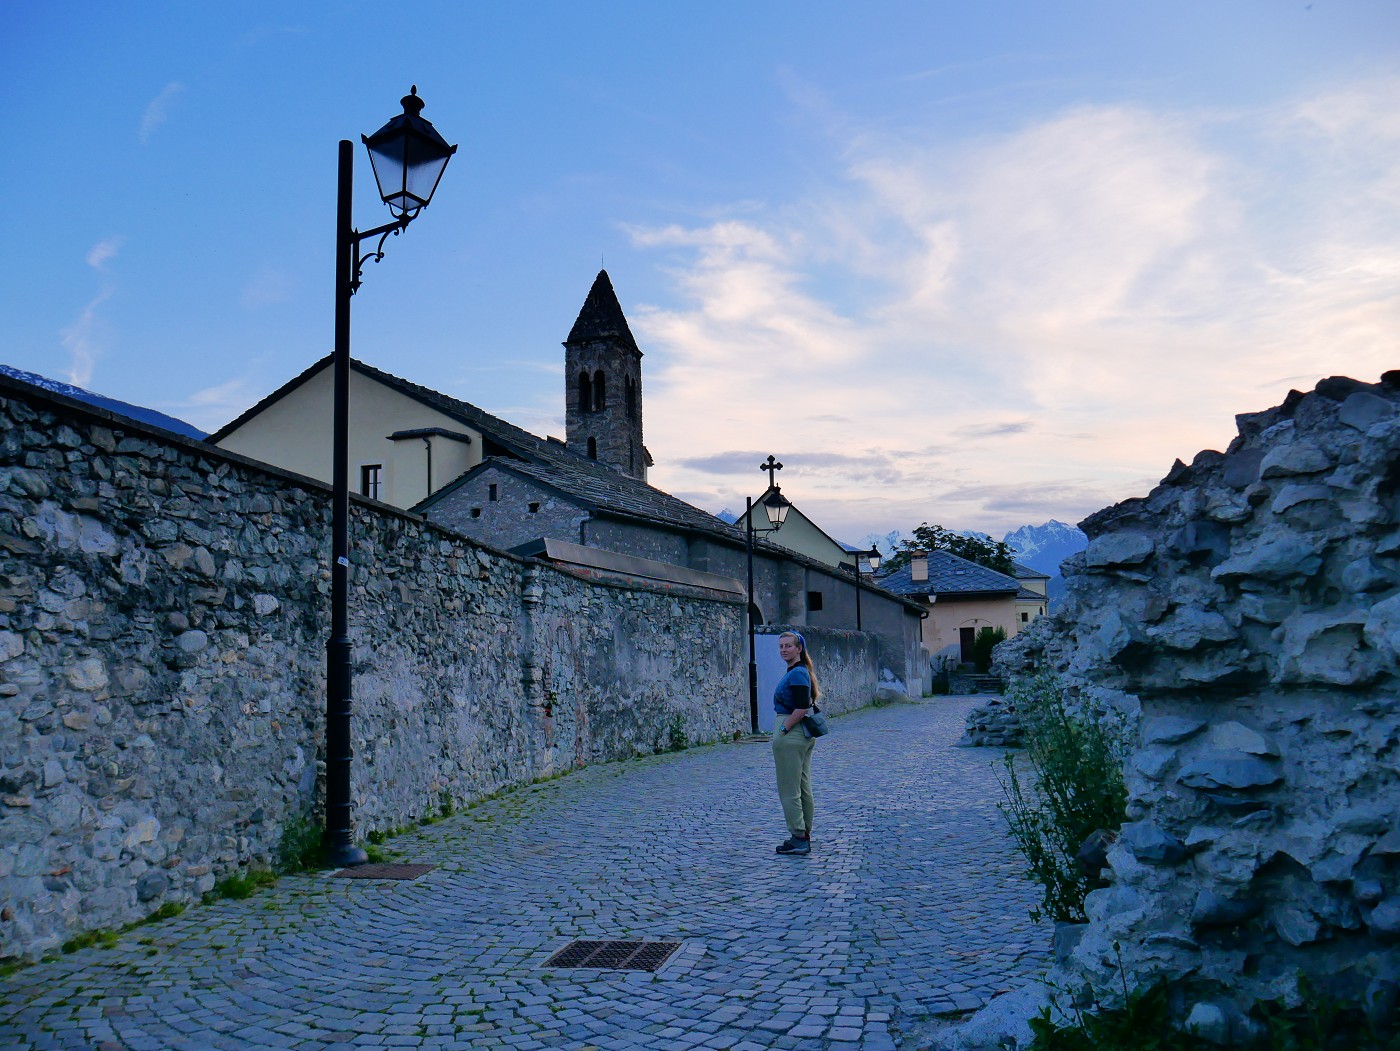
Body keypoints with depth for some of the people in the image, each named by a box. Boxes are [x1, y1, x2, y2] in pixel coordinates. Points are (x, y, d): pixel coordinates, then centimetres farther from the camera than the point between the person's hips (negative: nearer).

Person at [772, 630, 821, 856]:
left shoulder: (797, 673, -17)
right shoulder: (800, 671, 14)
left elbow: (801, 708, -24)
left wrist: (782, 731, -17)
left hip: (791, 735, -10)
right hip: (804, 735, 10)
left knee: (789, 789, -3)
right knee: (803, 787, 14)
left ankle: (799, 839, 1)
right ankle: (805, 836, 21)